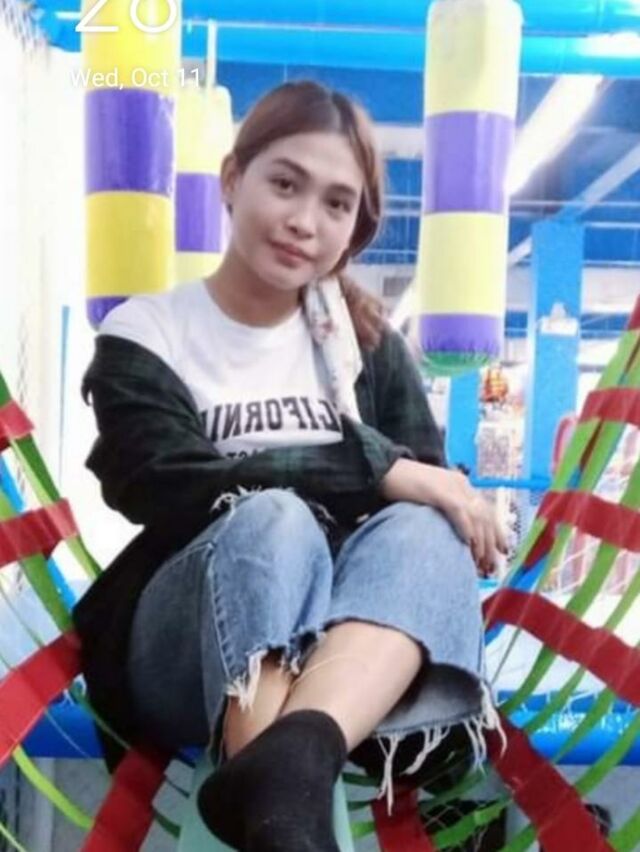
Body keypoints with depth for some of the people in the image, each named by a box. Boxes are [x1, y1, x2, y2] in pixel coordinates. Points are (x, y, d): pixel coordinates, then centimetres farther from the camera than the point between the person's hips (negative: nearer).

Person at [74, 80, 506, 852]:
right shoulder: (144, 339, 1)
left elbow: (432, 495, 1)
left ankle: (289, 762, -55)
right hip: (180, 656, -2)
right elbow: (171, 486, -17)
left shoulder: (369, 346, 12)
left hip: (346, 645, 3)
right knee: (272, 521, -34)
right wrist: (375, 469, -23)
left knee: (422, 531, -29)